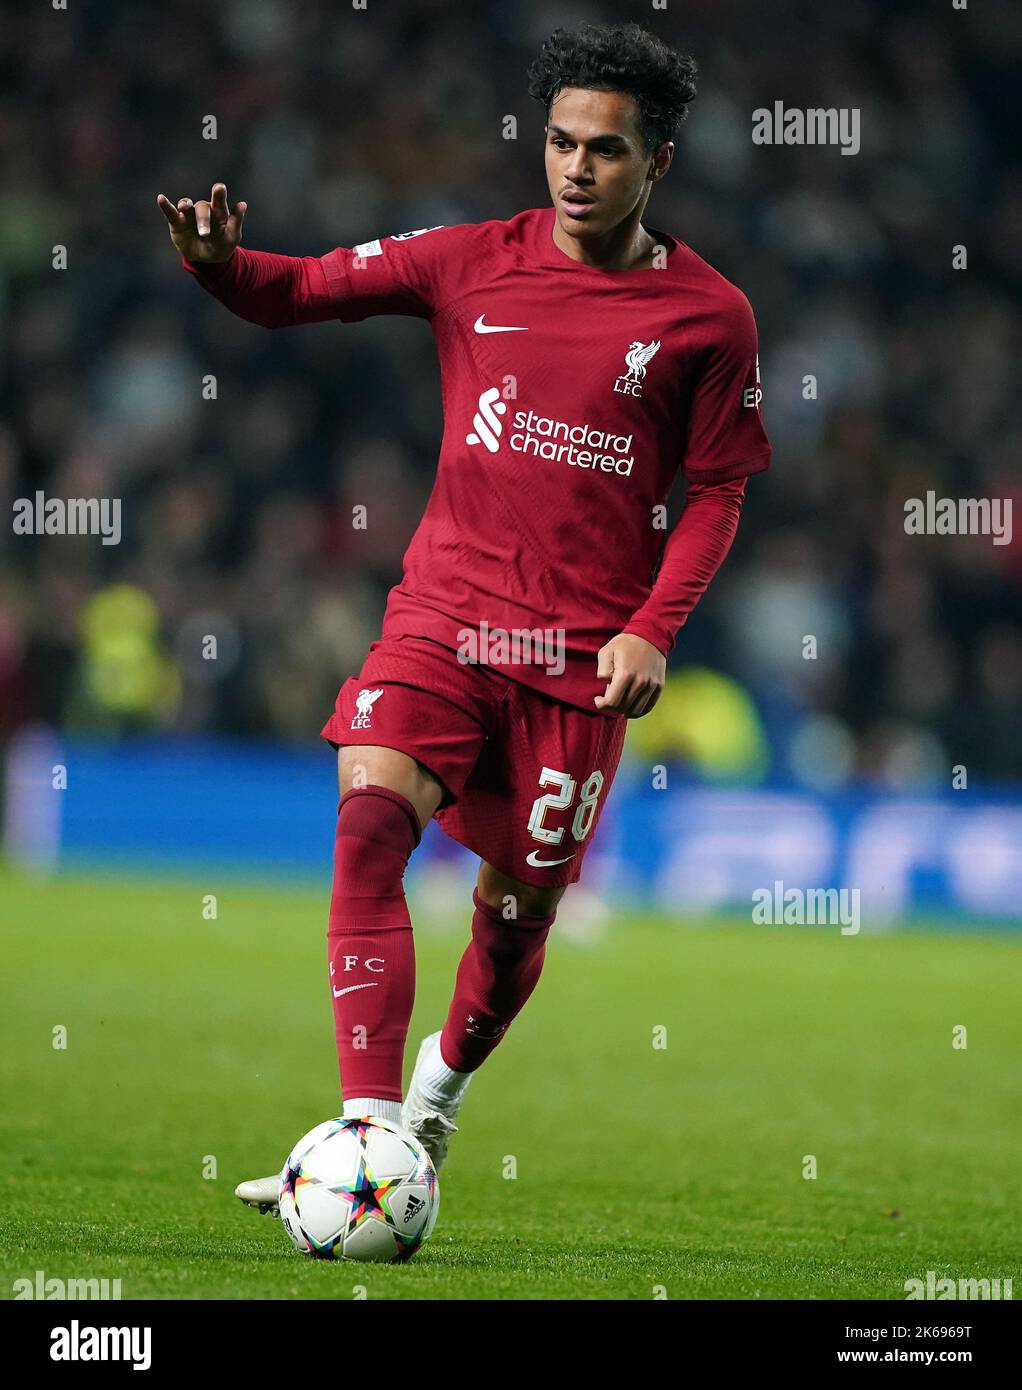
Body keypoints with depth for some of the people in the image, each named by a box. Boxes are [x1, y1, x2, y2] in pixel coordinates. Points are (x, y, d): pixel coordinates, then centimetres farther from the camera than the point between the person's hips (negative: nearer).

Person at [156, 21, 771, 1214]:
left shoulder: (708, 316, 0)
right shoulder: (475, 263, 3)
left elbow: (715, 492, 4)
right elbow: (303, 290, 6)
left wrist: (652, 630, -9)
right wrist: (219, 264, -16)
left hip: (581, 654, 0)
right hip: (443, 617, 1)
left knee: (523, 901, 7)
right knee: (370, 825, -22)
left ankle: (443, 1082, 40)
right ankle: (367, 1128, -23)